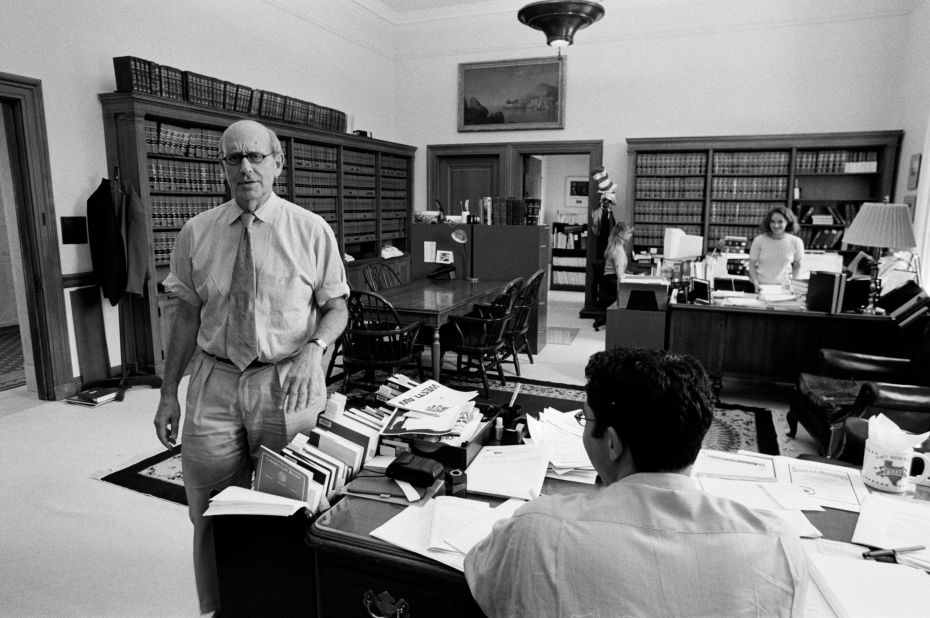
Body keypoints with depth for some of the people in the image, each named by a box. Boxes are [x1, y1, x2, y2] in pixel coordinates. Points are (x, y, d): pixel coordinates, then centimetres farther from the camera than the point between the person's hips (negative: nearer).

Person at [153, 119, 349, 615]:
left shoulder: (312, 230, -3)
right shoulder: (196, 234, 4)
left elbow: (336, 306, 1)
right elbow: (187, 315, 9)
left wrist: (313, 348, -18)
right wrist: (169, 392, 8)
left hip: (287, 385, -2)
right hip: (214, 384, 2)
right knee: (211, 515, 9)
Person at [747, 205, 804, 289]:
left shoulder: (796, 242, 0)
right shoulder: (759, 240, -4)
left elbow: (797, 266, 12)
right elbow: (752, 265, 3)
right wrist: (756, 283, -8)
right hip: (762, 287, -1)